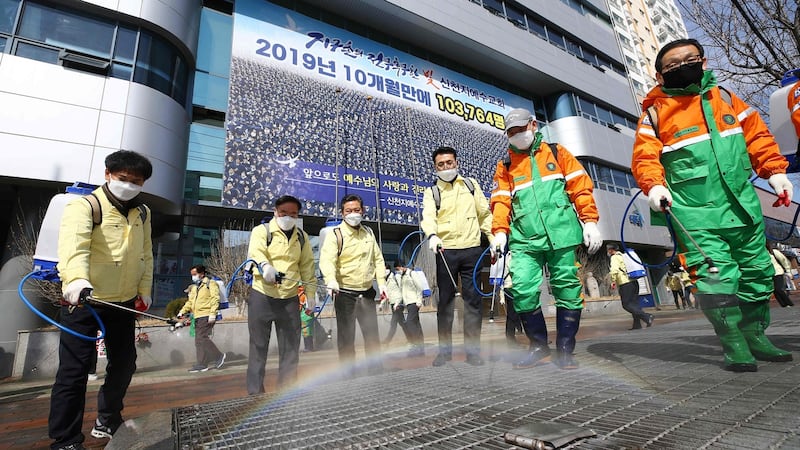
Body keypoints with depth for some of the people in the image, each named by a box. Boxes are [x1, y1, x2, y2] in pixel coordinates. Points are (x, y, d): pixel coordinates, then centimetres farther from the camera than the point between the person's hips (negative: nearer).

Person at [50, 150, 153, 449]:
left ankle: (108, 420, 38)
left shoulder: (142, 212, 6)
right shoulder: (85, 206, -14)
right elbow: (73, 243, -33)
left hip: (124, 302, 7)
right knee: (74, 370, -1)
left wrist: (145, 289, 7)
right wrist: (76, 279, -50)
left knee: (124, 363, 16)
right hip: (83, 300, -6)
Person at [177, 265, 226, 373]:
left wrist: (212, 313, -19)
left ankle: (219, 356, -1)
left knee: (202, 338, -14)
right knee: (198, 341, 6)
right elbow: (190, 302, 26)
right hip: (197, 317, 8)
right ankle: (202, 365, 12)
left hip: (206, 316, -8)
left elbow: (215, 299, -10)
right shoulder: (193, 287, 23)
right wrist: (182, 311, 10)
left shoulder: (210, 283, -2)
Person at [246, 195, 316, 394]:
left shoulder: (302, 236, 10)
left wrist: (310, 292, 7)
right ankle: (255, 392, 19)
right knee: (258, 346, 5)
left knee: (291, 348, 8)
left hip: (290, 299, 3)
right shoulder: (261, 230, -2)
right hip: (261, 297, -3)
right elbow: (256, 252, -22)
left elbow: (307, 266, 13)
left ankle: (287, 391, 22)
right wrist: (265, 266, -43)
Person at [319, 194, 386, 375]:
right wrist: (331, 280, -39)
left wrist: (381, 282, 5)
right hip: (345, 293, -5)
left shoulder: (368, 233, 11)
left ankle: (377, 371, 27)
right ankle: (347, 373, 20)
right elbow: (327, 260, -21)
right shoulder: (335, 234, -7)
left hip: (367, 292, 5)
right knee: (346, 337, 4)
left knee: (372, 334, 13)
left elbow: (378, 259, 15)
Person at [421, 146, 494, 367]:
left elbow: (484, 213, 15)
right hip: (445, 251, -1)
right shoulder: (431, 191, 7)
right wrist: (432, 235, -31)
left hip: (472, 250, 2)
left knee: (473, 299, 4)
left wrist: (493, 238, 7)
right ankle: (445, 349, 17)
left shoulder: (471, 184, 14)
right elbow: (428, 216, -11)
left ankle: (473, 350, 16)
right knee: (445, 301, 6)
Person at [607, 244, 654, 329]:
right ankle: (637, 324, 11)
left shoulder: (615, 257, -6)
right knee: (634, 303, 10)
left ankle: (646, 317, -17)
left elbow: (614, 270, -23)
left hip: (625, 284, -9)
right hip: (633, 282, 9)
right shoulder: (622, 256, 21)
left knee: (626, 304, -6)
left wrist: (613, 281, -15)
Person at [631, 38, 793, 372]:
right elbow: (645, 156, -6)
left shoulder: (724, 97, 14)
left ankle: (755, 335, 29)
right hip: (695, 213, -5)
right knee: (716, 275, -10)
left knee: (757, 272, 13)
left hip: (742, 206, 6)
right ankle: (733, 344, 5)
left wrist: (775, 171, 6)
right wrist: (654, 185, -22)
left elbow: (757, 135, 16)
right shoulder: (656, 110, 0)